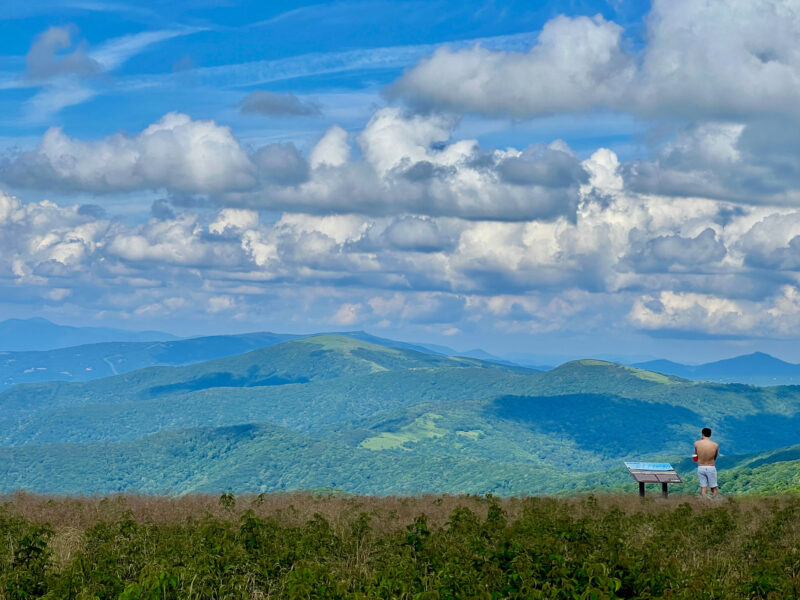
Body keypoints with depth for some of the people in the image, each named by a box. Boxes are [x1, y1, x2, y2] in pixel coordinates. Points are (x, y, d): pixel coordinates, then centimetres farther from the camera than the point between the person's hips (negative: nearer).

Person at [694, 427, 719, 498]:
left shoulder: (697, 443, -8)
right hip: (711, 468, -1)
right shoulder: (715, 445, -8)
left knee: (703, 488, 5)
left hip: (700, 468, 1)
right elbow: (715, 457, 7)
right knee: (714, 489, 9)